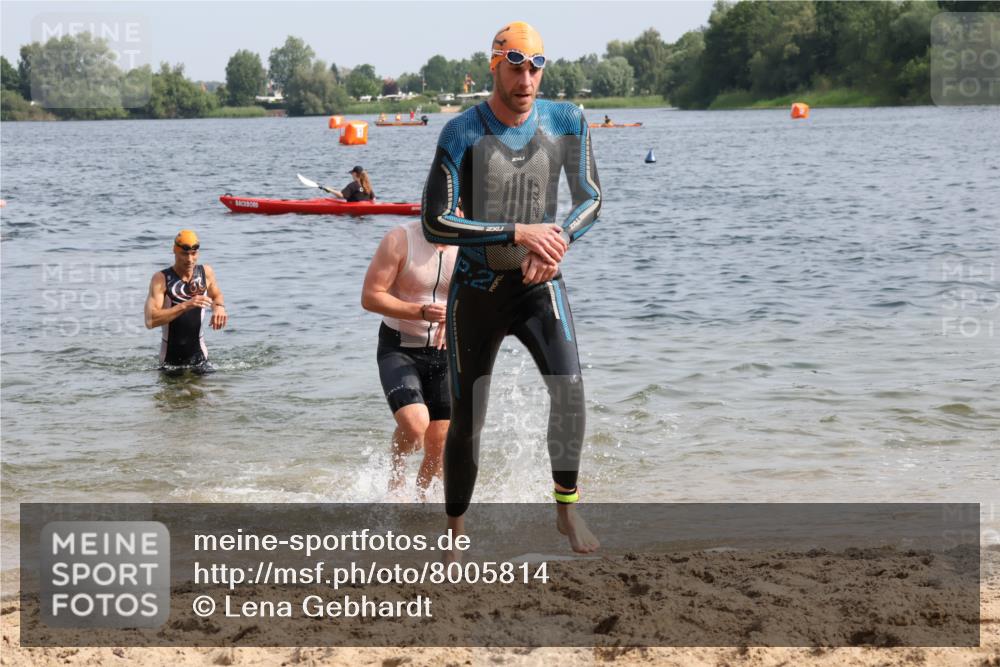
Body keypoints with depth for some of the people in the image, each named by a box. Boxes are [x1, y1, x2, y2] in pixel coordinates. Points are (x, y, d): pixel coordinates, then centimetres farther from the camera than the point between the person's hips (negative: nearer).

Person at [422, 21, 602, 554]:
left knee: (568, 385, -24)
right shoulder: (463, 133, -14)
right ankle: (454, 537, 23)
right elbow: (435, 225, -18)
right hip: (477, 290, -1)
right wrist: (519, 233, -24)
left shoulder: (566, 123, -3)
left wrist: (559, 239, -16)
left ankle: (567, 508, -7)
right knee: (465, 422, 5)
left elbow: (590, 199, 6)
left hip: (538, 285, 1)